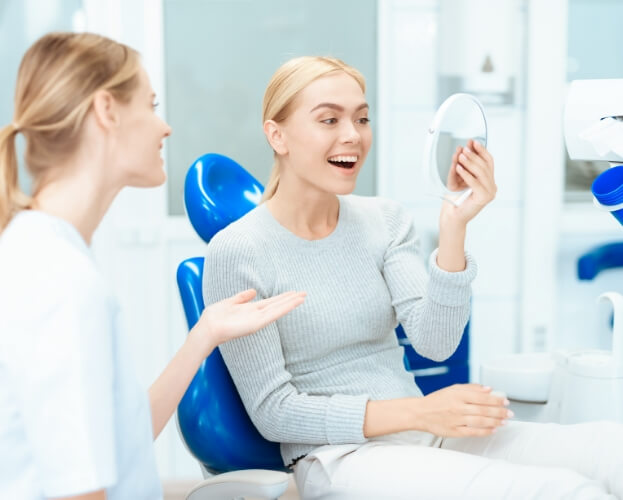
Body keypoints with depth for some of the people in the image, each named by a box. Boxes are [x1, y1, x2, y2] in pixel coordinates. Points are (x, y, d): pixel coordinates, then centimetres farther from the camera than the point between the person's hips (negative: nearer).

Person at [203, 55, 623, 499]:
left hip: (422, 433, 5)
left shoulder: (386, 221, 6)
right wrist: (417, 413, -17)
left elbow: (435, 343, -5)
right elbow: (272, 412, -9)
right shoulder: (237, 252, -9)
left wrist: (454, 227, -19)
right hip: (338, 457, -5)